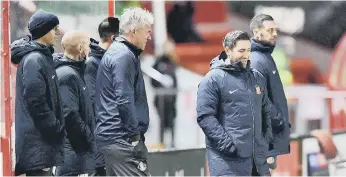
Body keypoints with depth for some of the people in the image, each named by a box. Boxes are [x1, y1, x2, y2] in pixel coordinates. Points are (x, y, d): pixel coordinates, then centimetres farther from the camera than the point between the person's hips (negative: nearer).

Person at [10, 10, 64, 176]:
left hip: (43, 137, 10)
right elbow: (36, 102, -21)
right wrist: (56, 128, -15)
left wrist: (56, 127, 13)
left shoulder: (43, 56, 16)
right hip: (38, 140, -10)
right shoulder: (34, 60, -15)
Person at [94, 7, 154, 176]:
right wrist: (136, 133, -12)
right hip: (123, 137, -11)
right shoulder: (124, 56, -13)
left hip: (109, 135, 11)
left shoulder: (114, 52, 19)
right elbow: (124, 100, -19)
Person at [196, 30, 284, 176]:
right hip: (229, 159, -7)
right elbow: (205, 117, -12)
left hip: (257, 157, 7)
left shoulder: (257, 78, 17)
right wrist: (227, 143, -19)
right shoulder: (213, 80, -5)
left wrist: (267, 139, 13)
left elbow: (267, 111, 26)